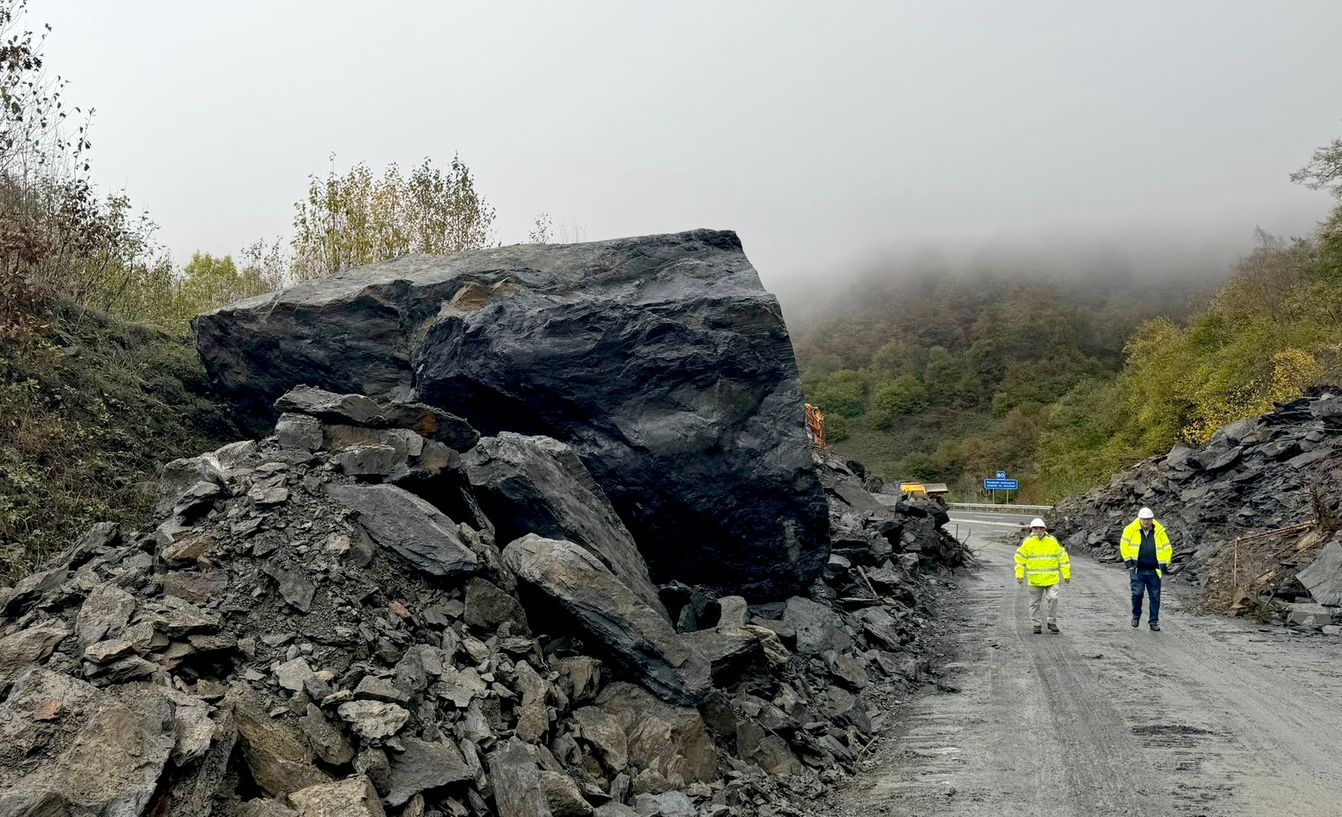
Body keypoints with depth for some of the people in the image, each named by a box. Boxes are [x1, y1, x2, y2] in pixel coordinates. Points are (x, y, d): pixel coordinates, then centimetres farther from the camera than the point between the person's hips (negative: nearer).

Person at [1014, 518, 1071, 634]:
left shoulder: (1053, 541, 1)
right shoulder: (1027, 543, 0)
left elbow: (1062, 557, 8)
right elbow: (1020, 559, 5)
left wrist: (1066, 575, 8)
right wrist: (1019, 574, -1)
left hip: (1051, 578, 0)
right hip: (1035, 580, 0)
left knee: (1053, 599, -7)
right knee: (1035, 603, 6)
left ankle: (1052, 623, 9)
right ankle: (1037, 625, 17)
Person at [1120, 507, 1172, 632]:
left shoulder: (1160, 531, 1)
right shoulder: (1131, 530, -4)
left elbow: (1167, 548, 11)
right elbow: (1124, 545, 3)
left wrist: (1164, 565, 5)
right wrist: (1128, 560, -3)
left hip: (1154, 571, 2)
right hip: (1137, 570, -2)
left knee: (1155, 597, 3)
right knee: (1137, 593, -9)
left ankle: (1154, 621, 13)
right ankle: (1136, 615, 16)